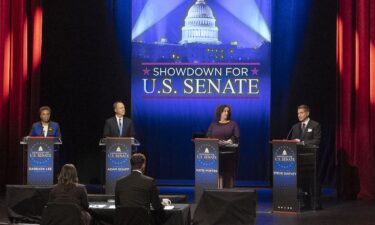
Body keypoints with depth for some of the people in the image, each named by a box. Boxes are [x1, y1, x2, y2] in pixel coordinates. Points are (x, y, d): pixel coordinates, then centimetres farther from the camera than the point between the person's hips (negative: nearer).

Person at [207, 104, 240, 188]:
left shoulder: (233, 124, 9)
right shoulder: (213, 125, 13)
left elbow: (237, 138, 1)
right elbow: (208, 138, 9)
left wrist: (229, 141, -17)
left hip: (229, 154, -1)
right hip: (216, 153, 1)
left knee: (229, 174, -4)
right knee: (218, 174, -5)